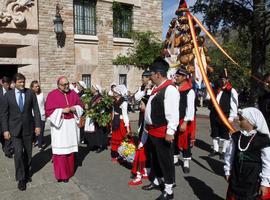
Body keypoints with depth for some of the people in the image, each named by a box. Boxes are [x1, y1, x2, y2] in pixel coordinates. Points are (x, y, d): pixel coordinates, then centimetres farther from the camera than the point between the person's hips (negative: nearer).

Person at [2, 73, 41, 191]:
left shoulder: (30, 93, -1)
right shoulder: (8, 95, -1)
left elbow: (36, 110, 0)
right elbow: (5, 114, 0)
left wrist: (38, 125, -5)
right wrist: (5, 130, -4)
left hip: (28, 127, 1)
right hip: (15, 129, -1)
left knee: (28, 152, 11)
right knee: (18, 153, -8)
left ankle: (26, 172, 33)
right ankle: (21, 178, 7)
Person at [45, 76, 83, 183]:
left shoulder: (73, 93, 6)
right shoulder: (52, 95, -7)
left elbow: (80, 106, 13)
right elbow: (48, 111, -11)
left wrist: (74, 108, -8)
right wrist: (62, 110, -17)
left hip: (71, 125, 4)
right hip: (59, 125, -4)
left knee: (70, 148, 12)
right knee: (60, 150, -3)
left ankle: (69, 171, 27)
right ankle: (61, 174, 9)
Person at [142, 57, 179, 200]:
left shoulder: (170, 89, -19)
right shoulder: (157, 88, 12)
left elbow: (173, 113, -24)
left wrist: (170, 132, -24)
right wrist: (148, 126, 21)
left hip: (162, 131, -10)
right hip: (152, 130, 10)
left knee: (165, 160, 3)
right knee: (155, 158, 23)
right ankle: (156, 181, 42)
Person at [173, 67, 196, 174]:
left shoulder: (189, 91, -11)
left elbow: (190, 108, -14)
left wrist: (185, 122, -17)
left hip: (184, 121, -5)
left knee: (185, 141, 6)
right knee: (174, 140, 16)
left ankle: (186, 162, 20)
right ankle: (175, 158, 34)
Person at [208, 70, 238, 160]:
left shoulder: (231, 91, -8)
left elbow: (234, 105, -10)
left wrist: (231, 117, -14)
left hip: (225, 116, -6)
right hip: (214, 115, 6)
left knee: (225, 134, 5)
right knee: (215, 134, 15)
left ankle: (224, 152, 18)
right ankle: (215, 150, 30)